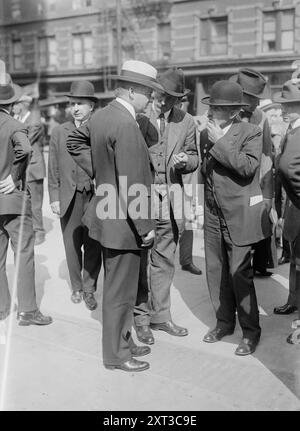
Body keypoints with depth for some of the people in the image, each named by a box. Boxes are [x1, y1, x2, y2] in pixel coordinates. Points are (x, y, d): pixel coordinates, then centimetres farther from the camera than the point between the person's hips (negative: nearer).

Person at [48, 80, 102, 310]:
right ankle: (76, 287, 27)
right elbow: (53, 169, 8)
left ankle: (89, 289, 20)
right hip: (69, 197, 2)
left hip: (95, 196, -2)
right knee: (72, 245, 8)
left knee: (93, 245, 3)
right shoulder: (59, 132, 7)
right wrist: (54, 197, 3)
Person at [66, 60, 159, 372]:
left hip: (108, 214, 10)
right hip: (123, 221, -10)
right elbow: (132, 185, -25)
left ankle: (122, 342, 36)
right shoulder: (126, 125, -23)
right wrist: (145, 226, -18)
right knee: (121, 291, 5)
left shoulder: (101, 115, 5)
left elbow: (74, 141, 22)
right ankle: (116, 354, 21)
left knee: (116, 286, 20)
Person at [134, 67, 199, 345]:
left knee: (164, 262, 13)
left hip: (170, 204, 3)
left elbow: (193, 159, 13)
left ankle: (160, 315, 28)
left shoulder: (186, 122, 5)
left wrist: (184, 161, -10)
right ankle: (141, 317, 20)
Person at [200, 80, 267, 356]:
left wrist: (221, 142, -20)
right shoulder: (206, 134, 9)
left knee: (240, 274, -3)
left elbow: (248, 167, -22)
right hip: (213, 216, 6)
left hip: (239, 215, -6)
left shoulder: (251, 132, -8)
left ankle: (251, 332, 14)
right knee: (216, 271, 11)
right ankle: (224, 322, 29)